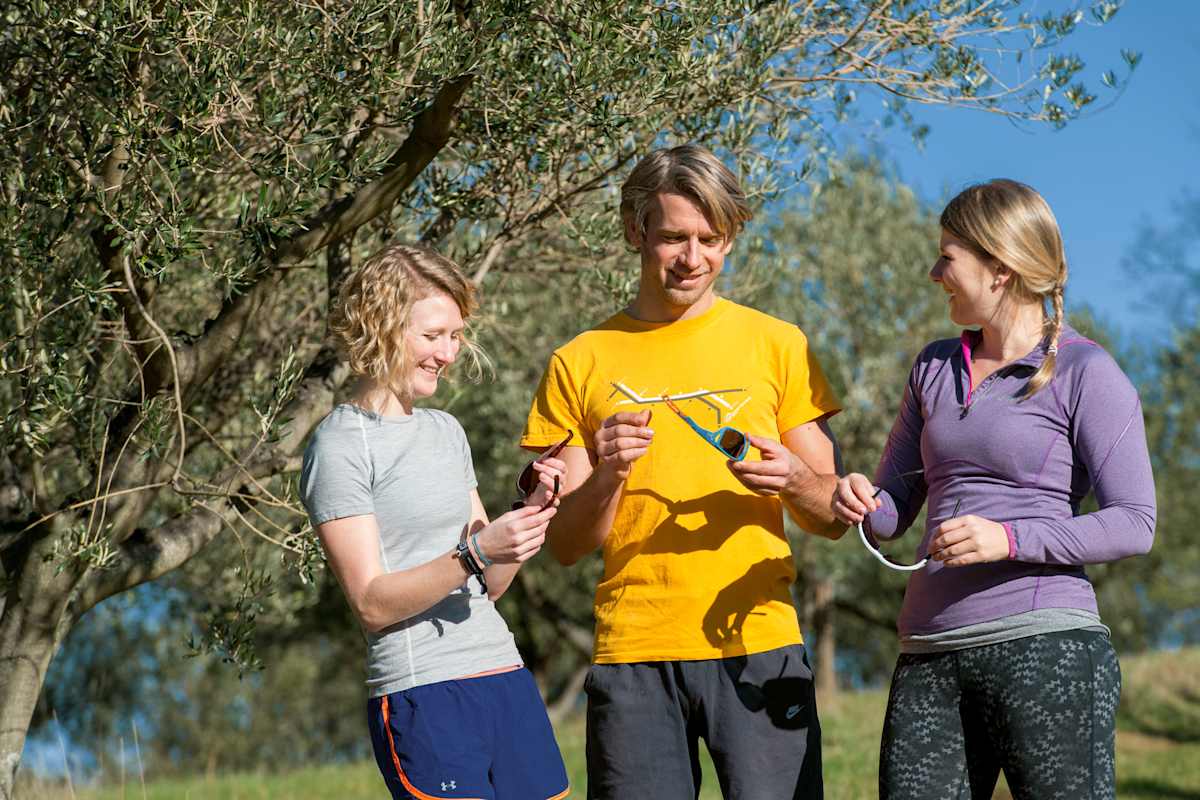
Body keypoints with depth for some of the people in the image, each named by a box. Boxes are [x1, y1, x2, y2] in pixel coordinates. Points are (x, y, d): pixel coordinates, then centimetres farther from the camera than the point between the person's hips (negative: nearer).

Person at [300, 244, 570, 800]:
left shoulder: (447, 431, 17)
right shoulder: (339, 446, -5)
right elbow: (371, 603, -12)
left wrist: (533, 511, 1)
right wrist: (474, 553, -23)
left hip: (505, 676, 7)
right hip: (422, 692, -7)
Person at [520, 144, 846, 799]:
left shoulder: (776, 345, 9)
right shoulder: (581, 363, 8)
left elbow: (833, 518, 9)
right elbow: (564, 544, 6)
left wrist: (793, 481, -12)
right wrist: (607, 476, -13)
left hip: (757, 646, 0)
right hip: (632, 653, 0)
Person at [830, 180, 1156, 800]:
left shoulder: (1085, 372, 0)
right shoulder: (934, 369, 19)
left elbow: (1135, 524, -6)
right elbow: (893, 512, 21)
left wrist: (1009, 539, -18)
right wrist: (858, 502, -3)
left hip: (1044, 647, -5)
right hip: (930, 658, 5)